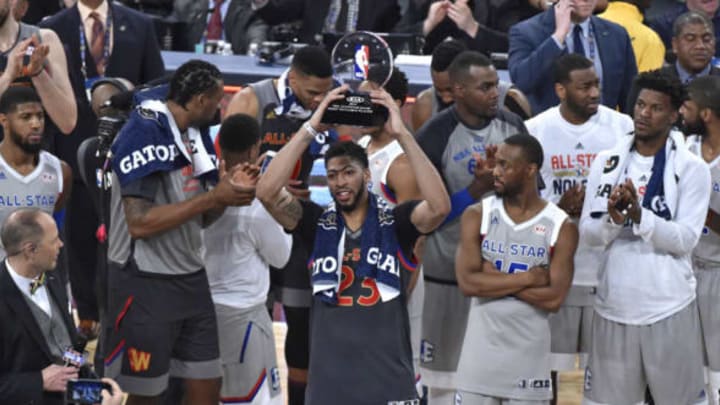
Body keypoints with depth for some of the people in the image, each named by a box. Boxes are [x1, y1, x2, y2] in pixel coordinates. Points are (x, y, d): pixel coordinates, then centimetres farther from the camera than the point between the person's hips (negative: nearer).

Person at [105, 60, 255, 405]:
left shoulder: (196, 135, 10)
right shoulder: (145, 134, -17)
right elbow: (140, 223, -23)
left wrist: (226, 194, -4)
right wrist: (212, 197, -21)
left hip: (191, 279, 8)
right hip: (145, 284, -8)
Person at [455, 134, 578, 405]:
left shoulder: (562, 227, -3)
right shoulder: (477, 216, 0)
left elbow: (554, 298, -13)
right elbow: (468, 283, -12)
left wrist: (494, 278, -12)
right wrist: (528, 278, -14)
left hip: (529, 355, -1)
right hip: (482, 351, 1)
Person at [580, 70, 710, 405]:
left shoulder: (691, 169, -3)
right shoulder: (607, 162, 7)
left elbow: (685, 239, -12)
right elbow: (589, 233, 2)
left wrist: (639, 215, -23)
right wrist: (613, 218, -18)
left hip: (668, 308, -3)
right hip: (613, 306, 3)